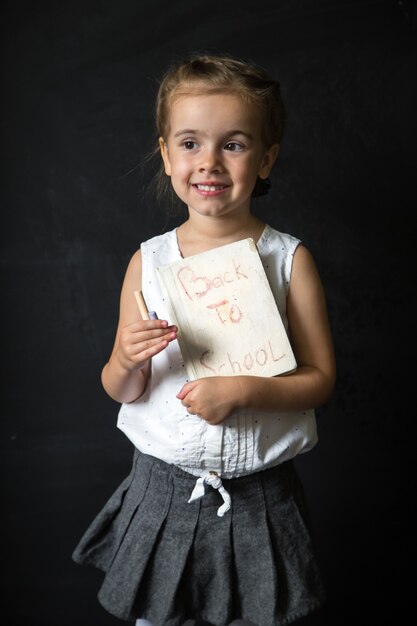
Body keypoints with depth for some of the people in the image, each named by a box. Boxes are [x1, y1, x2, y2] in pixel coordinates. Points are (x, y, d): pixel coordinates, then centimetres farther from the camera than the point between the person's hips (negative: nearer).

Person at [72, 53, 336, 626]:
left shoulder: (288, 259, -8)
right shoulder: (148, 261, -4)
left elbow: (320, 379, -7)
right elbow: (120, 392, 0)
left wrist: (242, 389, -21)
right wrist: (129, 362, -21)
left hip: (260, 496, -1)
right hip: (164, 487, 1)